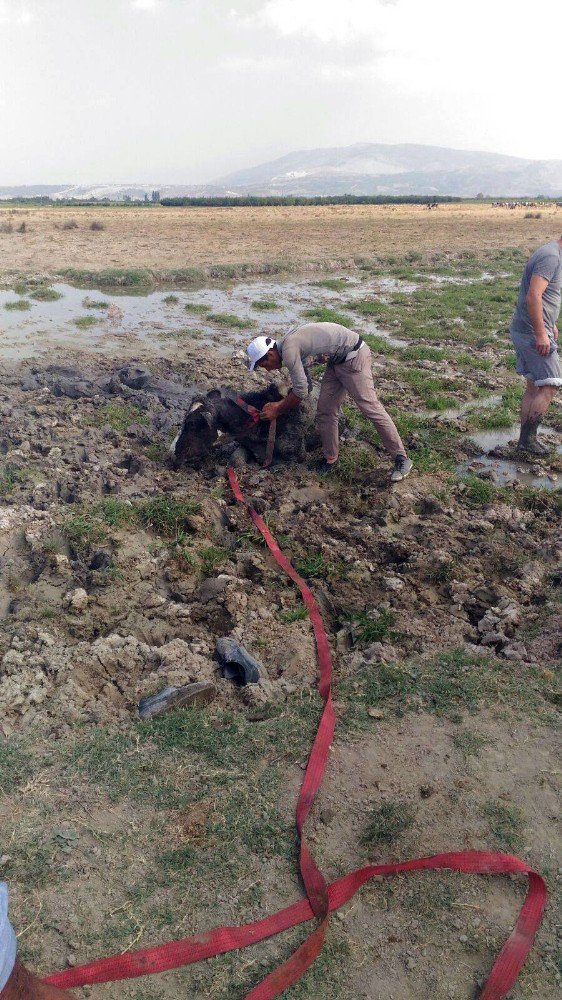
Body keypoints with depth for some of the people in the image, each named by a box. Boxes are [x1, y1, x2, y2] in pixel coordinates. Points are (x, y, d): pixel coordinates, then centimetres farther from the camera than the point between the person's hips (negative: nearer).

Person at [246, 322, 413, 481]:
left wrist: (278, 411, -6)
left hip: (354, 356, -10)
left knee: (370, 406, -10)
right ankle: (330, 459, 18)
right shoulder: (290, 346, 10)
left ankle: (401, 459, -3)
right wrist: (280, 404, 12)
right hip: (337, 361, 10)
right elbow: (304, 383, 18)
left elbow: (300, 392, -19)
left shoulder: (288, 350, -21)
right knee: (325, 411, 7)